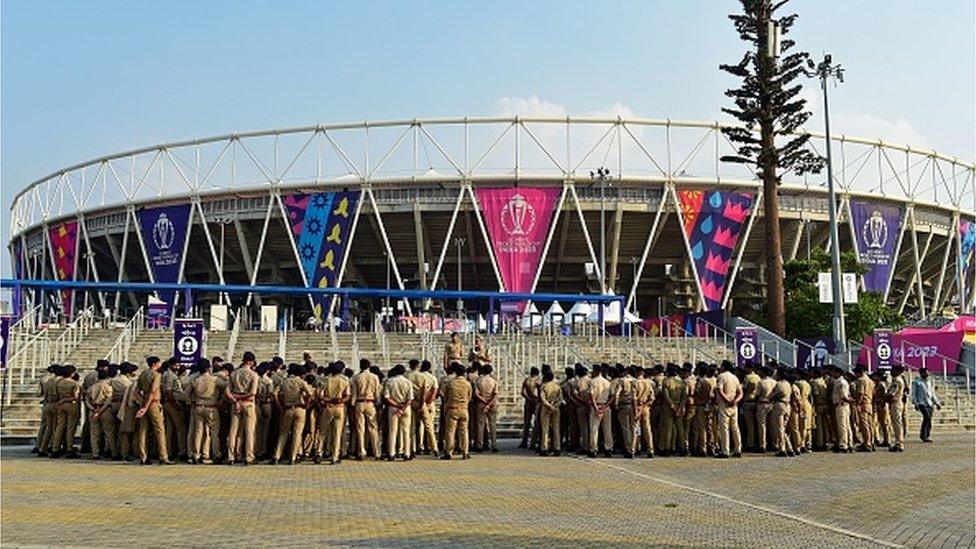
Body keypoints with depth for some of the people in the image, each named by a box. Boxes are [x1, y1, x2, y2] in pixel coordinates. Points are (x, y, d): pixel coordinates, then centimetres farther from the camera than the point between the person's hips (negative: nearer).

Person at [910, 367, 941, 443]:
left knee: (928, 419, 1)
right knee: (927, 417, -21)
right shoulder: (916, 382, 1)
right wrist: (915, 403, -10)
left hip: (930, 403, 6)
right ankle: (923, 435, -13)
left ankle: (927, 436, 10)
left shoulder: (929, 382, 19)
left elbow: (933, 394, 26)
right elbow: (913, 394, -1)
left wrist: (937, 403, 21)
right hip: (921, 403, -6)